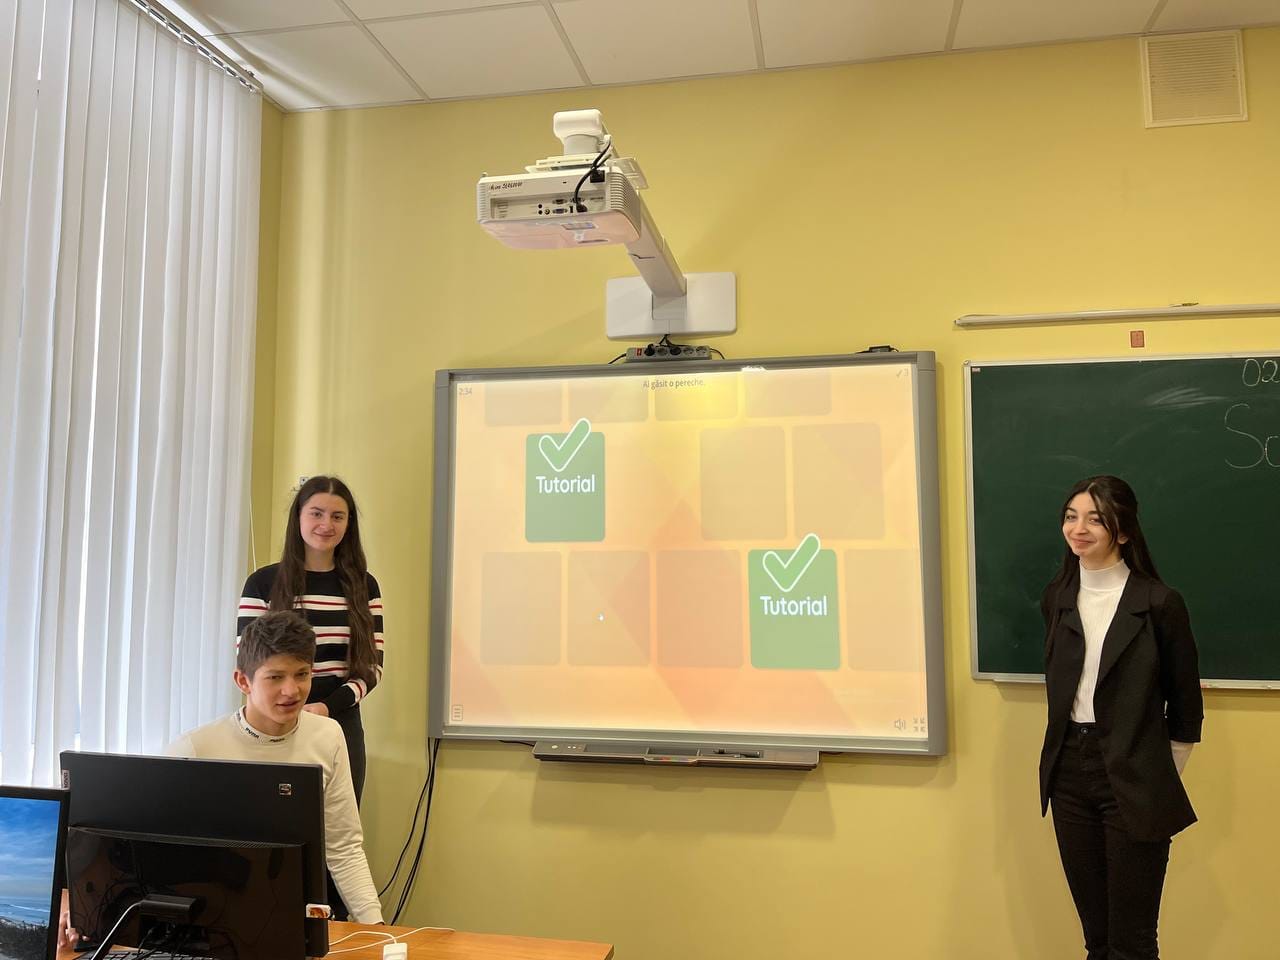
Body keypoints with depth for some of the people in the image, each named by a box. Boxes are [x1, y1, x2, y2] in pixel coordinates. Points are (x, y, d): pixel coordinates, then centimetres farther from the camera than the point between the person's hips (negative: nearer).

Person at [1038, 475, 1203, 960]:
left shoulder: (1159, 602, -10)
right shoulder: (1057, 598, 5)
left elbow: (1185, 705, -2)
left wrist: (1161, 780, 1)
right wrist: (1073, 752, 11)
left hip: (1134, 780, -4)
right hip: (1070, 774, 5)